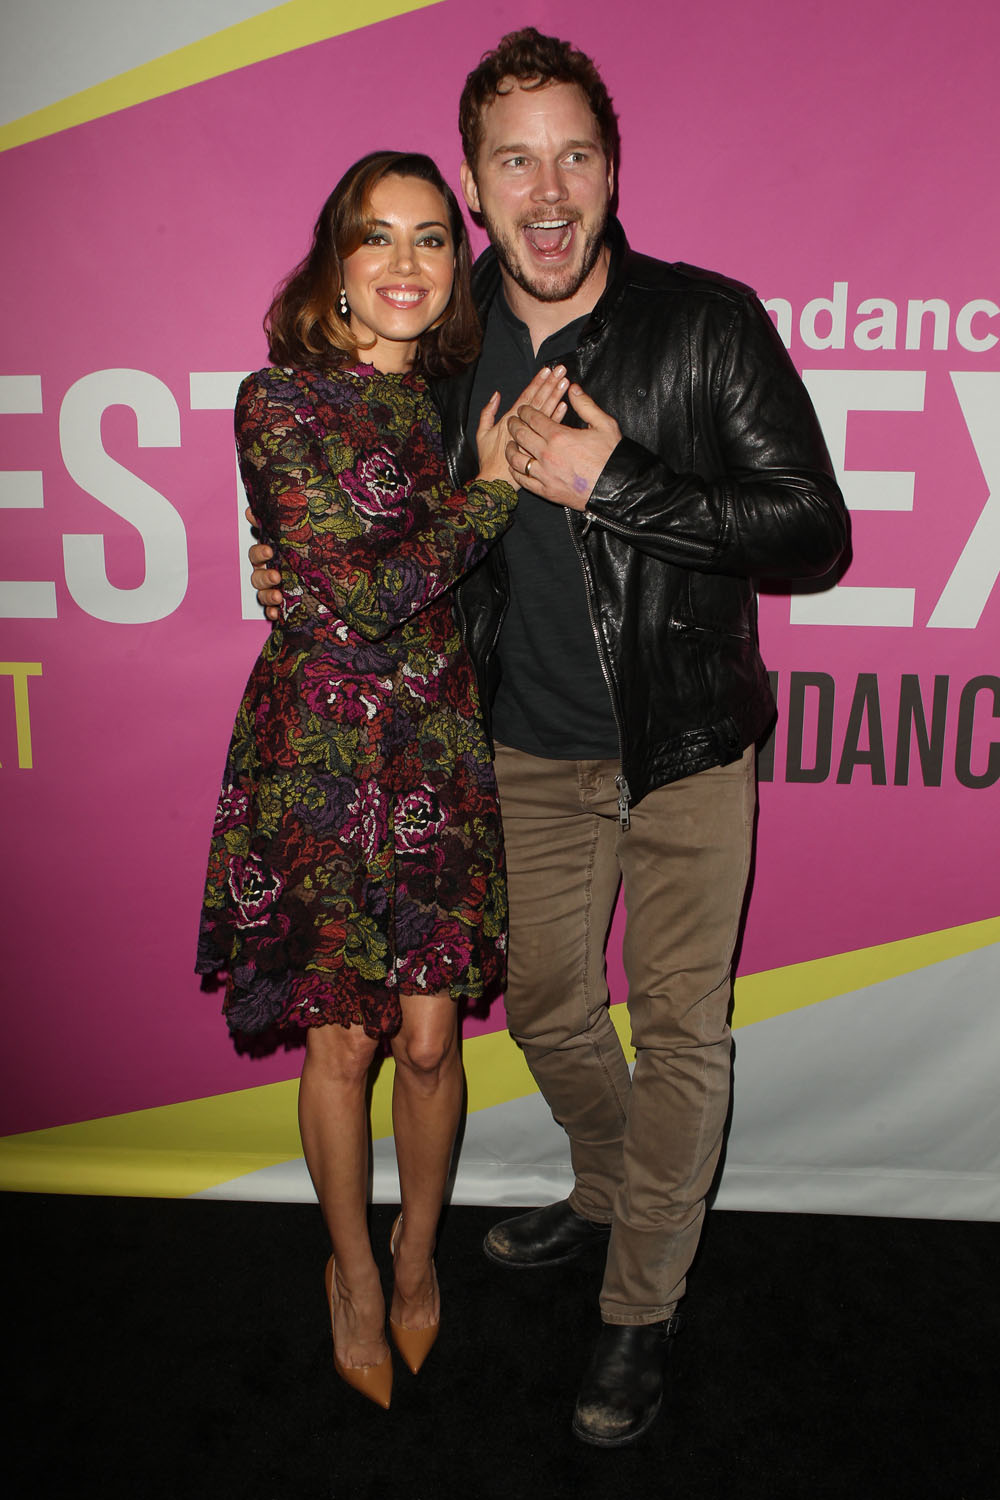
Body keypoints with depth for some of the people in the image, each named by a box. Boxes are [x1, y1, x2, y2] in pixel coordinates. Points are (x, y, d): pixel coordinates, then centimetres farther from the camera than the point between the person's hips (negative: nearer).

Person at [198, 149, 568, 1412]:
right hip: (322, 751, -3)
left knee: (430, 1038, 8)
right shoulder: (279, 400, -8)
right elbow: (365, 595, -16)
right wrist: (494, 486, -11)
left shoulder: (459, 400, 8)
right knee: (343, 1042, 9)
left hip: (439, 750, 4)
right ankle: (355, 1274, 35)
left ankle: (418, 1251, 37)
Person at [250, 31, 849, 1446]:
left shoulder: (707, 321, -12)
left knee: (677, 1026, 6)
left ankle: (643, 1307, 27)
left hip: (686, 743, -3)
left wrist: (614, 484, -23)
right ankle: (610, 1189, 46)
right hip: (531, 747, 4)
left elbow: (812, 528, -15)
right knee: (546, 1008, 16)